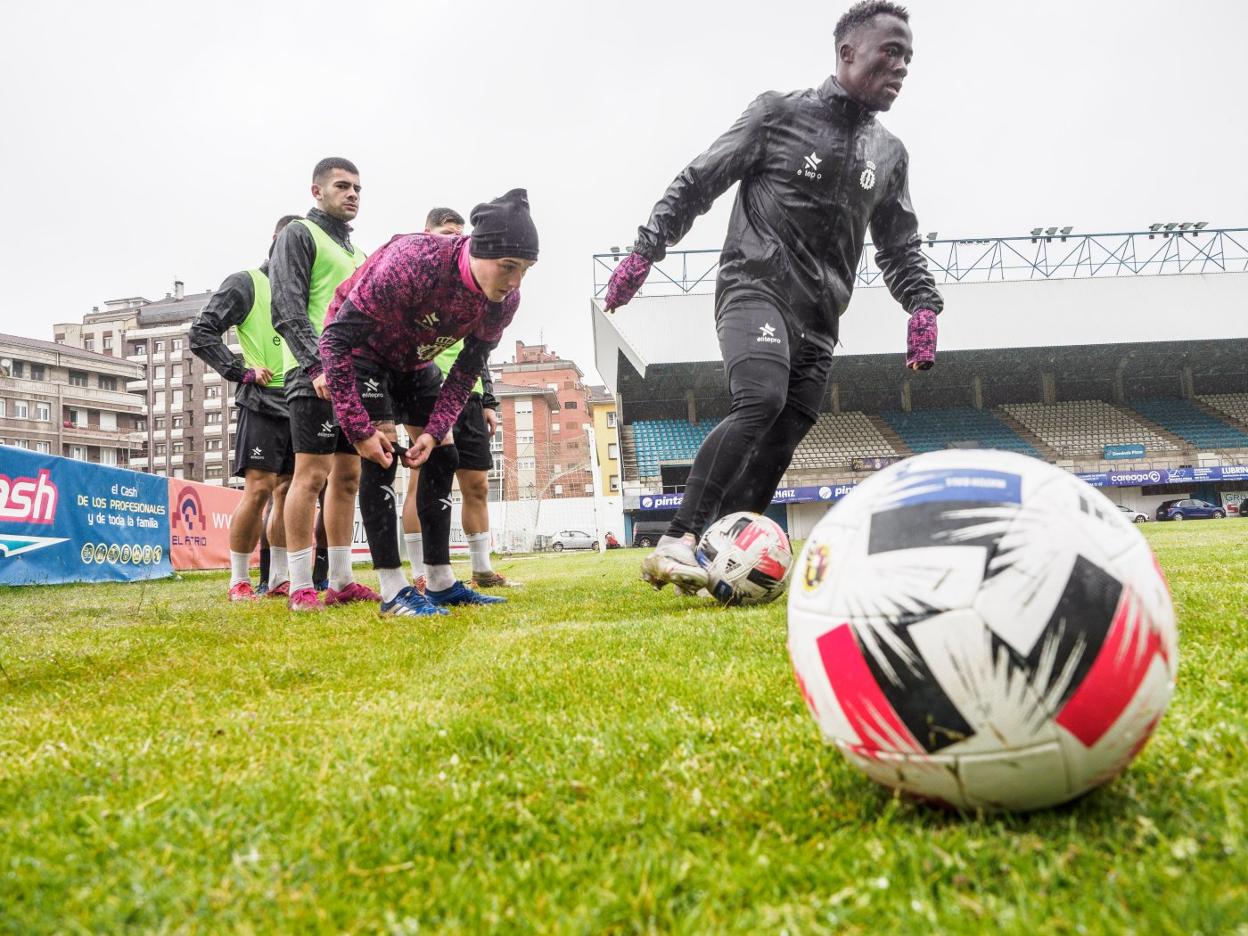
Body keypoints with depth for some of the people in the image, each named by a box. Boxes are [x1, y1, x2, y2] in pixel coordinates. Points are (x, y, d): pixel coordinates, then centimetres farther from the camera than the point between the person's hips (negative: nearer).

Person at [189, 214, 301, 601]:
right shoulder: (246, 283, 1)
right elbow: (201, 333, -4)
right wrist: (243, 371, -11)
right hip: (264, 402, -6)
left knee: (289, 490, 7)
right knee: (258, 488, -10)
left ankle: (279, 578, 15)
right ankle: (239, 580, 0)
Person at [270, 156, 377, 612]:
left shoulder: (357, 252, 25)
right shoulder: (299, 234, 2)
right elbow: (287, 310, -10)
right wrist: (317, 365, -21)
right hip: (316, 373, -8)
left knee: (347, 476, 6)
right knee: (312, 473, -10)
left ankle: (341, 582, 10)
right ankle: (301, 587, -8)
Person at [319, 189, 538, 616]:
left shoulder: (505, 300, -21)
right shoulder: (410, 264, -39)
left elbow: (467, 369, -8)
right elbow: (337, 338, -34)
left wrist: (435, 429, -18)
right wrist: (359, 429, -34)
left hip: (413, 360, 6)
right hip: (361, 349, -6)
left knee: (442, 456, 1)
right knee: (381, 457, -19)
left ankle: (440, 583, 9)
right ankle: (393, 592, -14)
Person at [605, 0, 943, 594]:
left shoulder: (890, 155, 17)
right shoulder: (779, 114, 2)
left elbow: (900, 247, 22)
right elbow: (697, 183, 3)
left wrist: (923, 305, 6)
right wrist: (644, 252, -4)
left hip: (818, 321, 6)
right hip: (754, 288, -6)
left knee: (774, 451, -3)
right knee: (761, 399, -31)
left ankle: (714, 562, 3)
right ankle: (676, 543, -30)